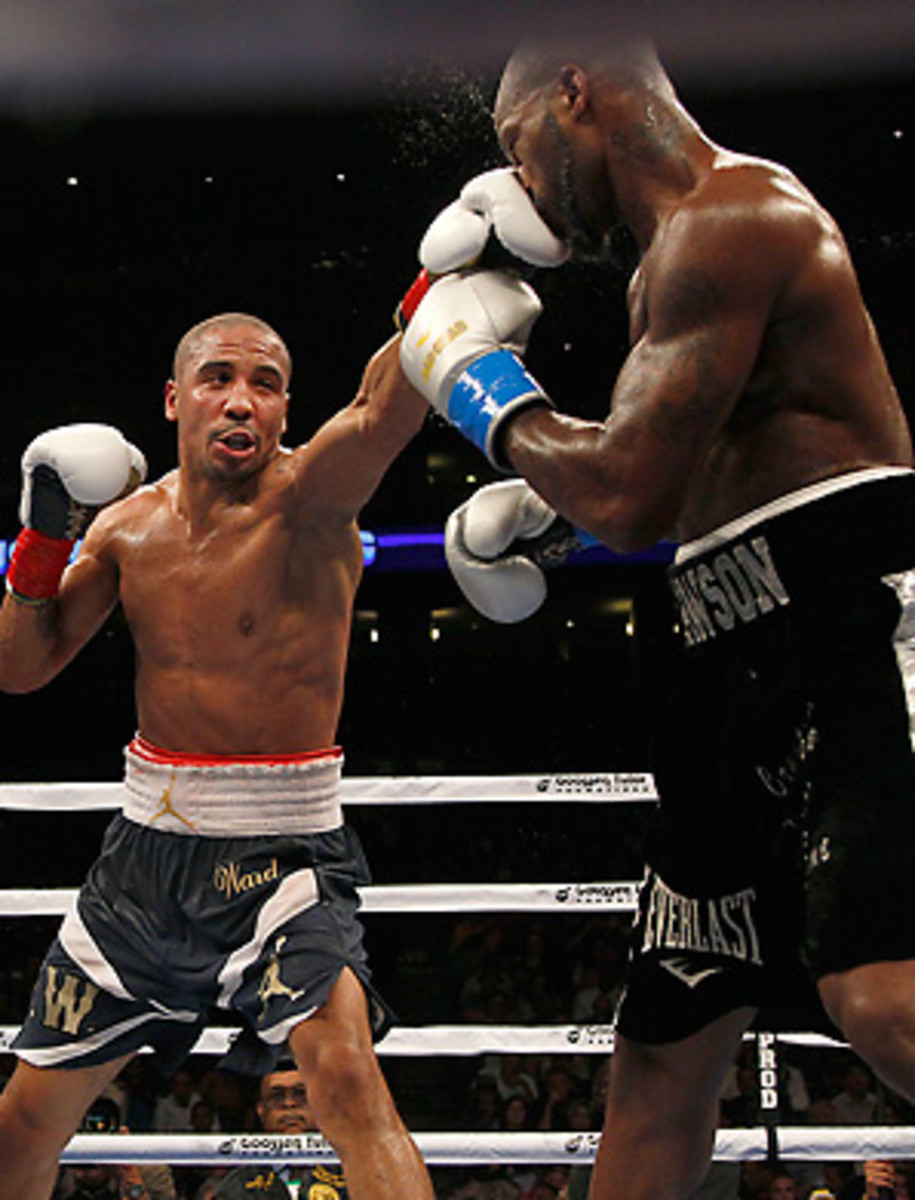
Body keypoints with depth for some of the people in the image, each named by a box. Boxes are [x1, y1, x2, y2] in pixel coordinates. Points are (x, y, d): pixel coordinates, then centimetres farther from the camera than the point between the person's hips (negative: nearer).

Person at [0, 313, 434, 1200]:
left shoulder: (305, 500, -13)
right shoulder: (128, 527, 3)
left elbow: (382, 407, -35)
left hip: (279, 849, -5)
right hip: (149, 839, 5)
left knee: (345, 1073, -30)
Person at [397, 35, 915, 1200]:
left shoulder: (729, 214, -9)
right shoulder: (681, 252, 23)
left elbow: (627, 499, -17)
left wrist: (487, 385, 0)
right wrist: (539, 510, 24)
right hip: (740, 660, 11)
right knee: (663, 1047, 13)